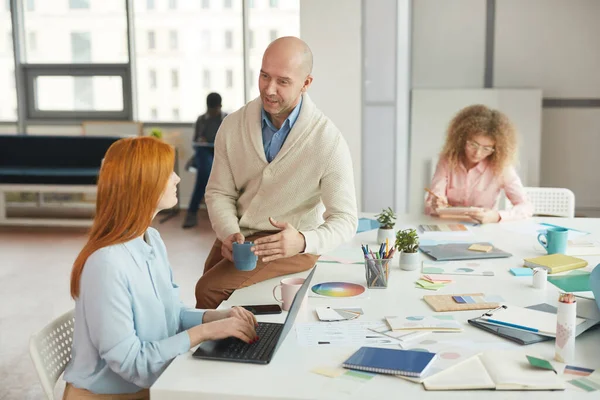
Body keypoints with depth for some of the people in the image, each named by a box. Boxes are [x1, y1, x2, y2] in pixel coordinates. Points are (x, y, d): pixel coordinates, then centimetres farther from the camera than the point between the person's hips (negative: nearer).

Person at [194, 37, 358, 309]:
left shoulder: (329, 141, -19)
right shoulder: (233, 126, -6)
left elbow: (345, 220, -16)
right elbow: (219, 192, 0)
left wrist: (302, 242, -36)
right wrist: (230, 234, -20)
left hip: (291, 243, -4)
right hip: (236, 234, 5)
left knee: (210, 290, -17)